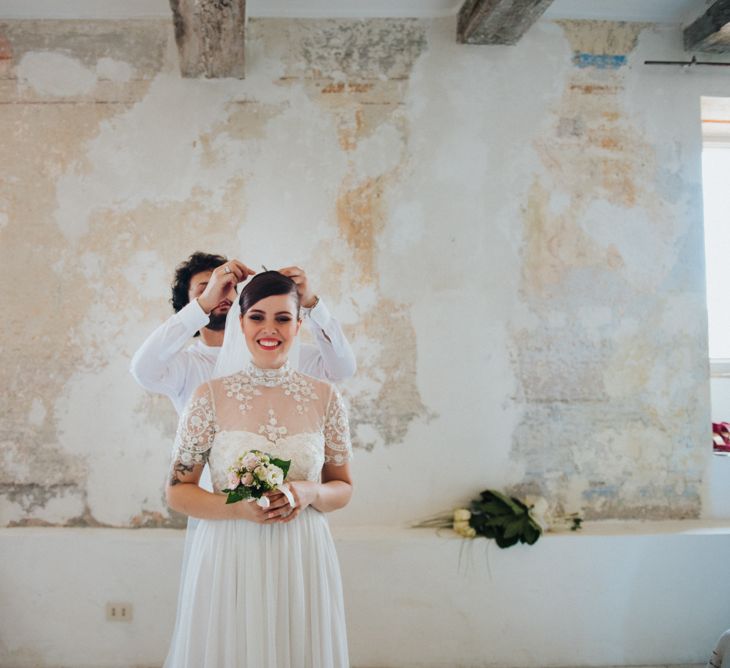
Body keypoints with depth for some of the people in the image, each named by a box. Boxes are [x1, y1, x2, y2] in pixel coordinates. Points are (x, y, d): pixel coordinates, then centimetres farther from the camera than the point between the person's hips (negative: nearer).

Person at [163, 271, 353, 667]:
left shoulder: (325, 398, 1)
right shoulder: (211, 397, -3)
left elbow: (343, 488, 9)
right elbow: (177, 491, 0)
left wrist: (310, 493, -12)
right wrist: (237, 507, -16)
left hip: (302, 562, 2)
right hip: (228, 562, -1)